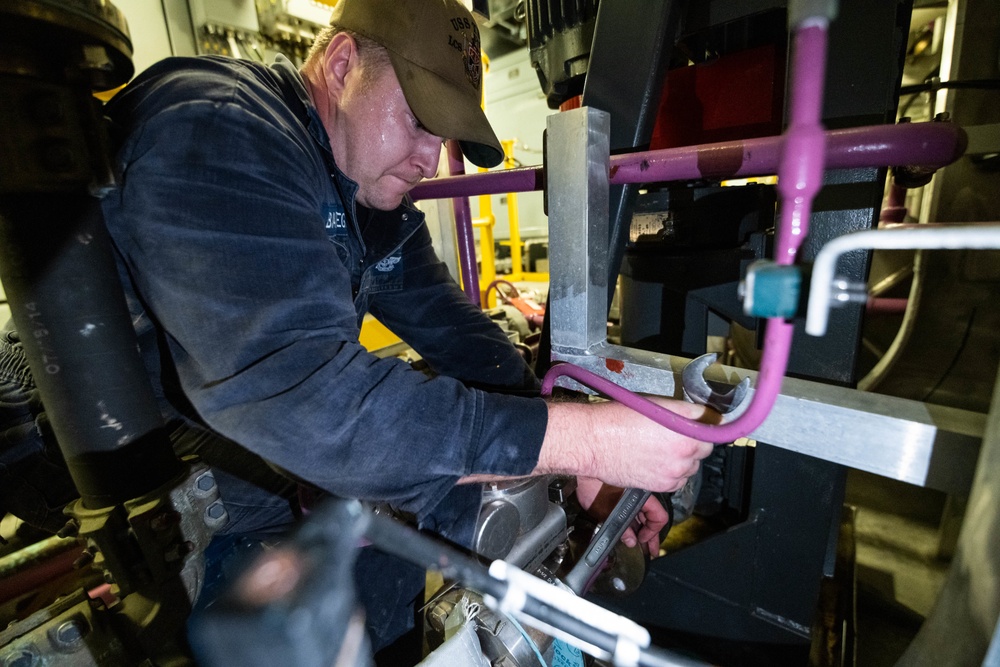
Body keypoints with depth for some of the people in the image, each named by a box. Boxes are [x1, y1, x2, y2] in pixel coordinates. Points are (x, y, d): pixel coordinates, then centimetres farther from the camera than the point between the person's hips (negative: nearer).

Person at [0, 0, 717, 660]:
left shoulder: (376, 192, -1)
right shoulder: (213, 133, -27)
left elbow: (451, 327, -5)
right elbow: (296, 391, -40)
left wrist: (577, 459, -14)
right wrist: (583, 438, -39)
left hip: (247, 440, 7)